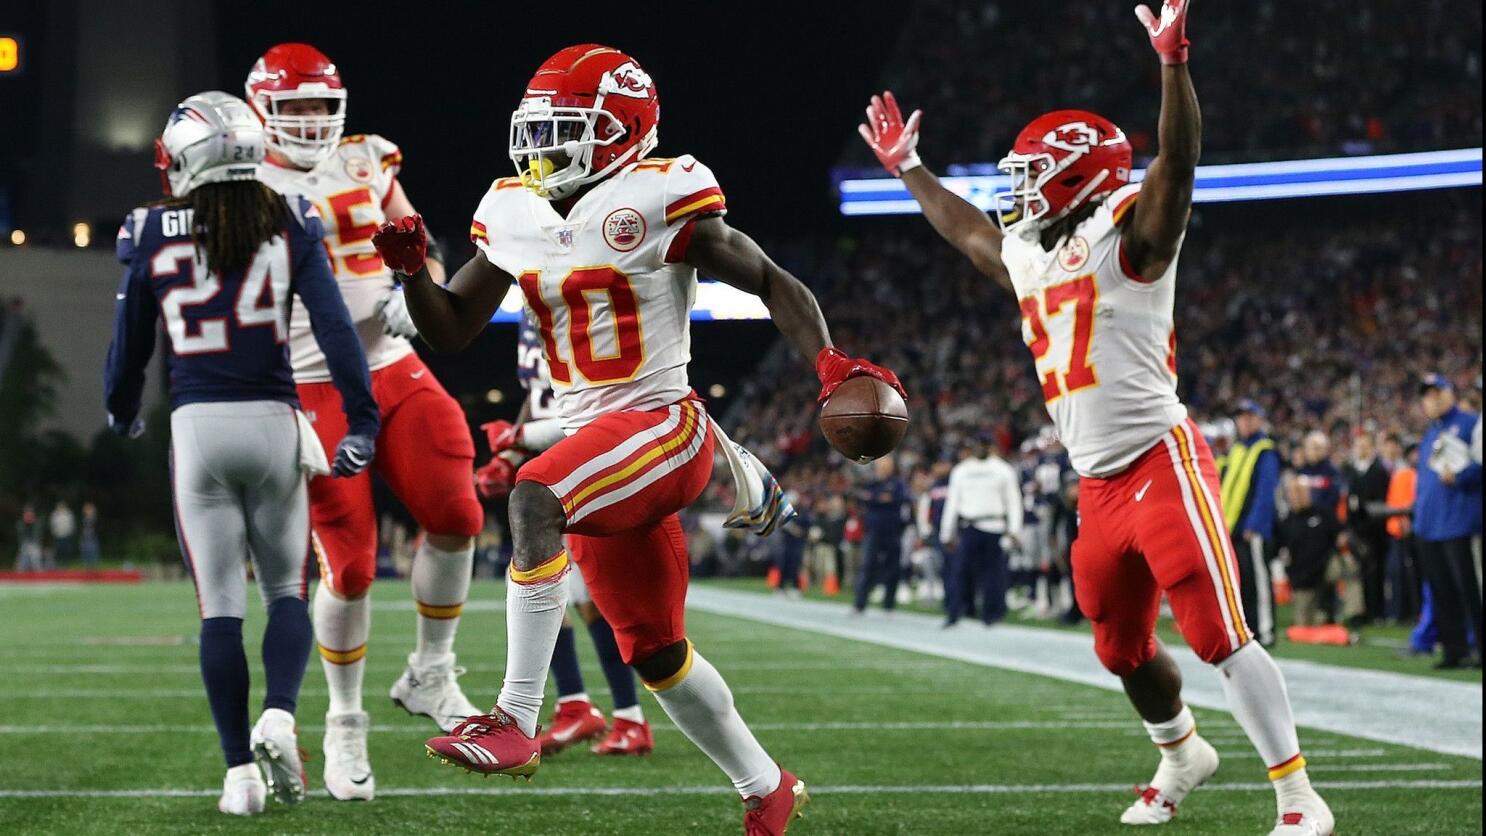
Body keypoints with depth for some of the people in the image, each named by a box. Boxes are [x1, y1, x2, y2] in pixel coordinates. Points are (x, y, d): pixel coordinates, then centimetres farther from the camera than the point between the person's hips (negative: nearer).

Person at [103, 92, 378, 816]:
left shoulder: (154, 236, -1)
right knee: (287, 590, 15)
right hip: (273, 422, 1)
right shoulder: (288, 226, -1)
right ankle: (279, 715, -11)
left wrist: (122, 414, 28)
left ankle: (240, 770, 2)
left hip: (197, 428, -1)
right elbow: (334, 327, -8)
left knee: (219, 605, 5)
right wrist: (361, 421, -3)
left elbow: (129, 345, 9)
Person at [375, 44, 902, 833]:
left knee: (534, 498, -33)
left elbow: (774, 283, -7)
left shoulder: (655, 201, -10)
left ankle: (516, 721, -34)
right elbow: (450, 331, 15)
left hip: (663, 423, -8)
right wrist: (413, 269, -4)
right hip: (593, 442, 8)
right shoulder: (515, 216, 8)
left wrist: (830, 363, -22)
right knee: (654, 653, 13)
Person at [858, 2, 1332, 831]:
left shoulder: (1128, 234, -7)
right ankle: (1183, 754, 44)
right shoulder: (1030, 258, 16)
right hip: (1099, 487, 9)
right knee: (1123, 650, 19)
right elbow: (968, 229, 35)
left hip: (1162, 465, -8)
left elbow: (1177, 165, -24)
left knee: (1221, 636, -14)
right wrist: (907, 167, 43)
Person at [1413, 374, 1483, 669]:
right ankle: (1454, 650, 11)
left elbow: (1479, 462, -12)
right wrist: (1418, 510, 16)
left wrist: (1459, 476, -23)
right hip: (1429, 527, 8)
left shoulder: (1469, 424, -2)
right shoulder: (1430, 434, 21)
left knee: (1469, 589, -9)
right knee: (1441, 590, 7)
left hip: (1459, 521, -8)